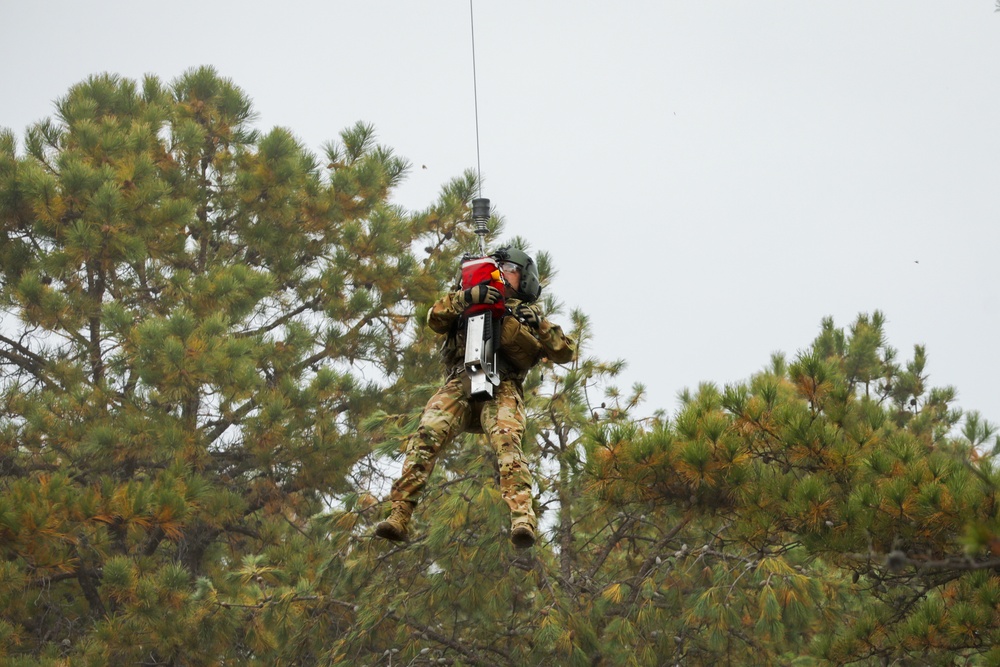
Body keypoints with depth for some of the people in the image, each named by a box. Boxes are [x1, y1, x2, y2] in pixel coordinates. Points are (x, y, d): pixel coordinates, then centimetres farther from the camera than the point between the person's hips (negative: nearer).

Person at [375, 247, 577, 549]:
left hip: (501, 389, -2)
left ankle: (523, 519, -46)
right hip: (459, 385, 2)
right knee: (424, 438, -22)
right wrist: (467, 296, -3)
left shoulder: (530, 315, 27)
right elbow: (435, 318, 13)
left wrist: (539, 327, 3)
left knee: (507, 443, -30)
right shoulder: (472, 305, 32)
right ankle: (399, 516, -29)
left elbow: (567, 351, 18)